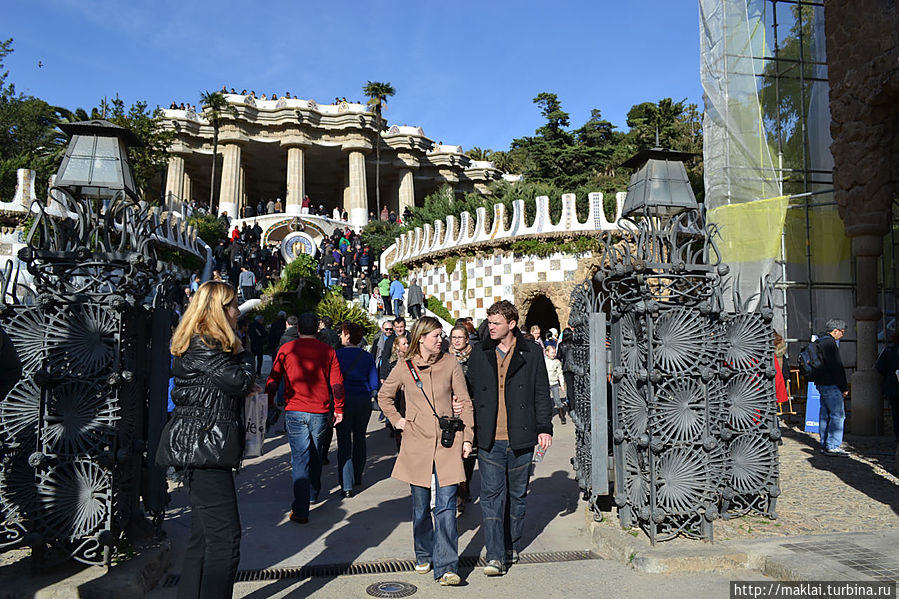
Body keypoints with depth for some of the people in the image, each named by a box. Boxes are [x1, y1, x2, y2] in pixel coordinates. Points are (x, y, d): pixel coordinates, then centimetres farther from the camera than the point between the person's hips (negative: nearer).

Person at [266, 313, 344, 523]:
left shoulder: (286, 349, 0)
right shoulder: (328, 351, 2)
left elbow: (273, 380, 2)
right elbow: (337, 383, 0)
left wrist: (268, 404, 15)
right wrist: (339, 409, 9)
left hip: (294, 412, -1)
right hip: (320, 413, 1)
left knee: (300, 458, -1)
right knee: (316, 456, 20)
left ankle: (300, 510, -7)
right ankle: (313, 494, 38)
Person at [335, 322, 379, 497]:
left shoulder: (337, 355, -7)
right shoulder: (367, 357, 3)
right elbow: (374, 384, 2)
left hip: (344, 399, -3)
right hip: (364, 400, 4)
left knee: (344, 442, -1)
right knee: (359, 438, 19)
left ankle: (346, 486, -7)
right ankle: (357, 477, 32)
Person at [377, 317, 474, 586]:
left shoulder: (450, 365, 1)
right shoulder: (404, 368, 1)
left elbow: (465, 402, 5)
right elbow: (384, 396, 18)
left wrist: (467, 437, 1)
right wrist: (396, 420, 7)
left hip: (447, 443, -1)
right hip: (417, 444, 1)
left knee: (446, 506, -5)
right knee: (421, 506, 11)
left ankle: (446, 567, -2)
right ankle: (424, 556, 31)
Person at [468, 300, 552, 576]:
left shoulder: (532, 353, 3)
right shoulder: (479, 355, 7)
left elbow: (542, 393, 5)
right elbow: (470, 394, 11)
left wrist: (544, 428, 0)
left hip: (521, 439, 0)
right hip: (489, 439, 0)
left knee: (517, 494, 12)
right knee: (491, 495, -5)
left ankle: (511, 546, 29)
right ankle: (495, 556, -1)